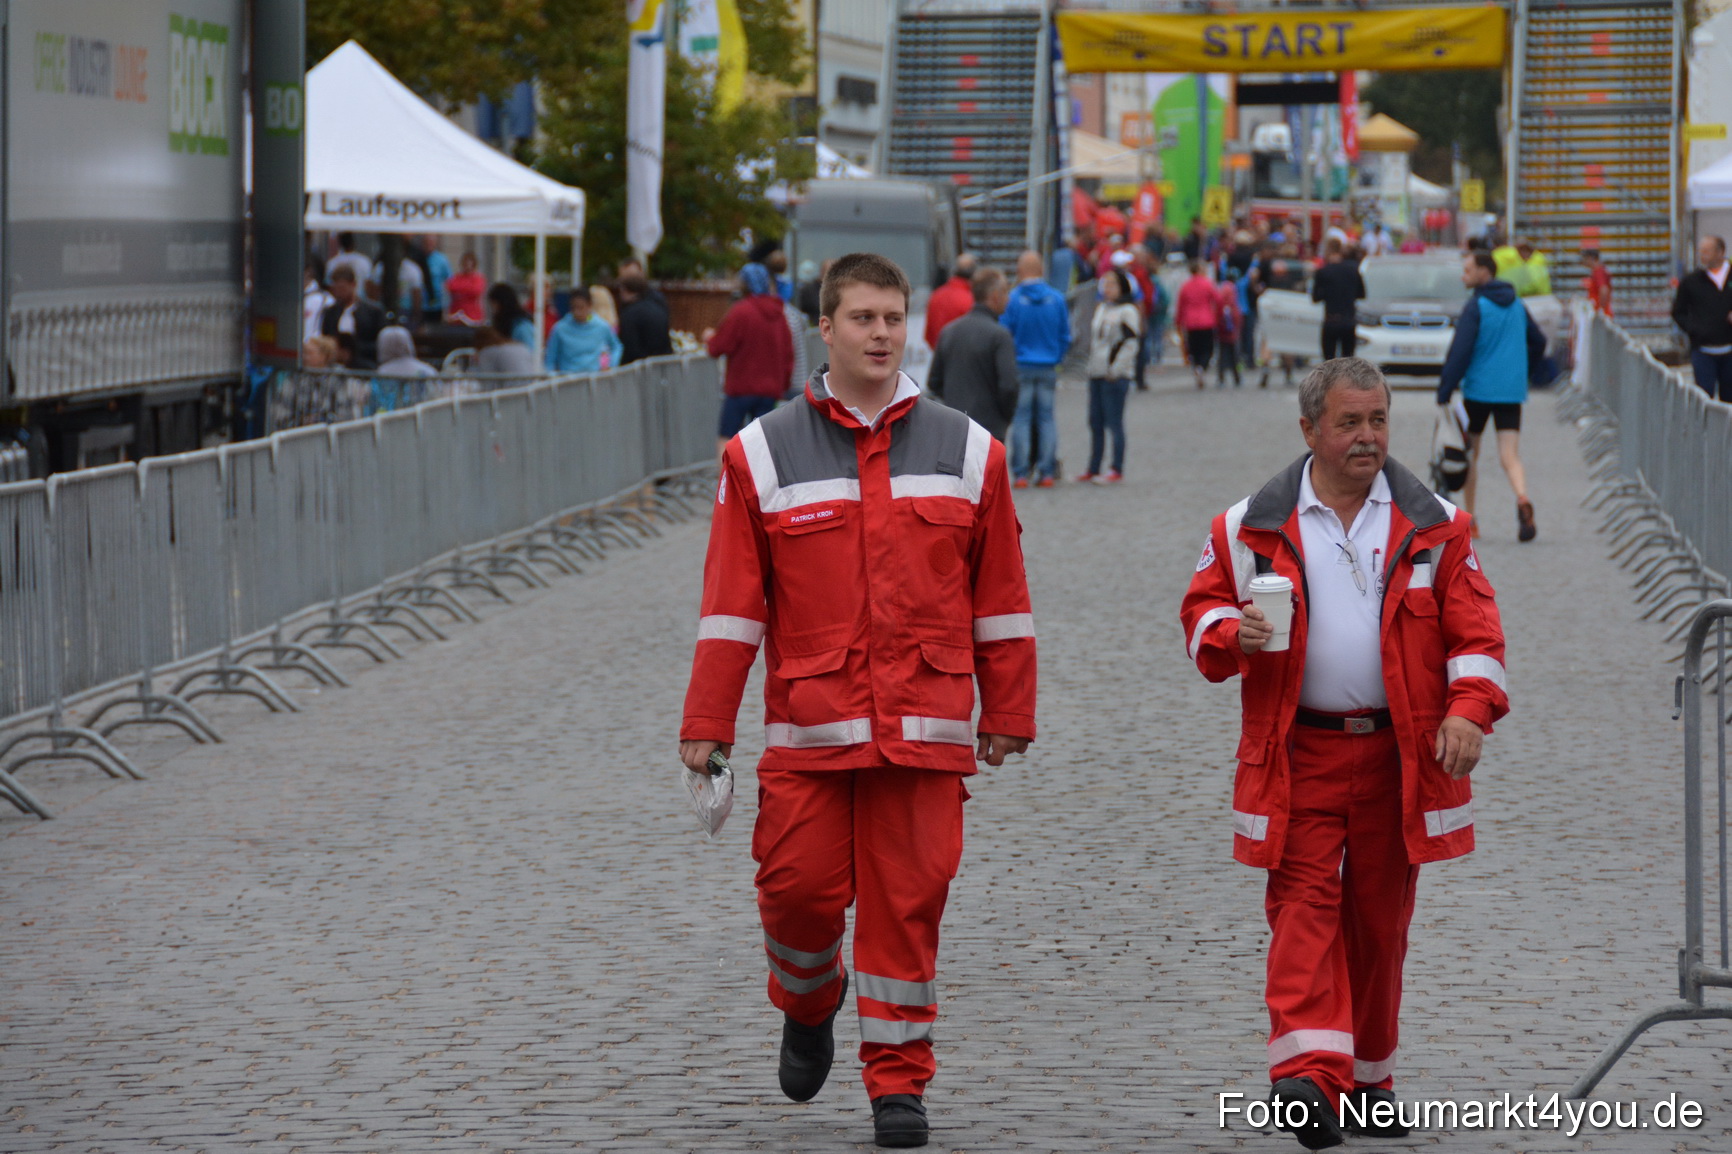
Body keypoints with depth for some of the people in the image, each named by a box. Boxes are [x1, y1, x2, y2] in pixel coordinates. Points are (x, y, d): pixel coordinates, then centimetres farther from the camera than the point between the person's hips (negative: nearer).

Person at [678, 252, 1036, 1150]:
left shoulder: (965, 451, 7)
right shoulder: (763, 455, 4)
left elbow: (1000, 600, 11)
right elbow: (732, 605, 2)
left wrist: (1006, 717, 9)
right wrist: (707, 726, -1)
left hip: (925, 728, 0)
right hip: (808, 727, 0)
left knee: (906, 902, -1)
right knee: (798, 886, -2)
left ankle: (898, 1077, 11)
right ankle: (810, 1004, 30)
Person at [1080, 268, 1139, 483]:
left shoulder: (1127, 311, -7)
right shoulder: (1101, 308, 17)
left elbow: (1130, 343, -12)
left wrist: (1115, 370, -14)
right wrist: (1092, 366, 14)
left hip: (1115, 376, -8)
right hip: (1096, 374, 8)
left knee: (1114, 423, -6)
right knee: (1095, 423, 9)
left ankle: (1117, 469, -1)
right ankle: (1093, 469, 13)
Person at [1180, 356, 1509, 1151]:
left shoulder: (1434, 526, 5)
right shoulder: (1252, 527, 3)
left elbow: (1473, 630, 3)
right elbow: (1202, 608, 11)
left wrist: (1468, 708, -13)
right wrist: (1232, 636, -12)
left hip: (1399, 752, 1)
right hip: (1297, 752, -1)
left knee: (1379, 919, 9)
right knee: (1304, 903, -12)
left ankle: (1368, 1079, 22)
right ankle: (1308, 1076, -21)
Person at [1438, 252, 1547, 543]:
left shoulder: (1475, 307, -9)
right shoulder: (1517, 306, 10)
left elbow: (1459, 352, -15)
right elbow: (1539, 342, 19)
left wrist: (1444, 393, -13)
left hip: (1478, 390, -4)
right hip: (1512, 393, 4)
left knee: (1469, 454, 13)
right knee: (1510, 456, -1)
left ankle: (1467, 520, 18)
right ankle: (1522, 500, -31)